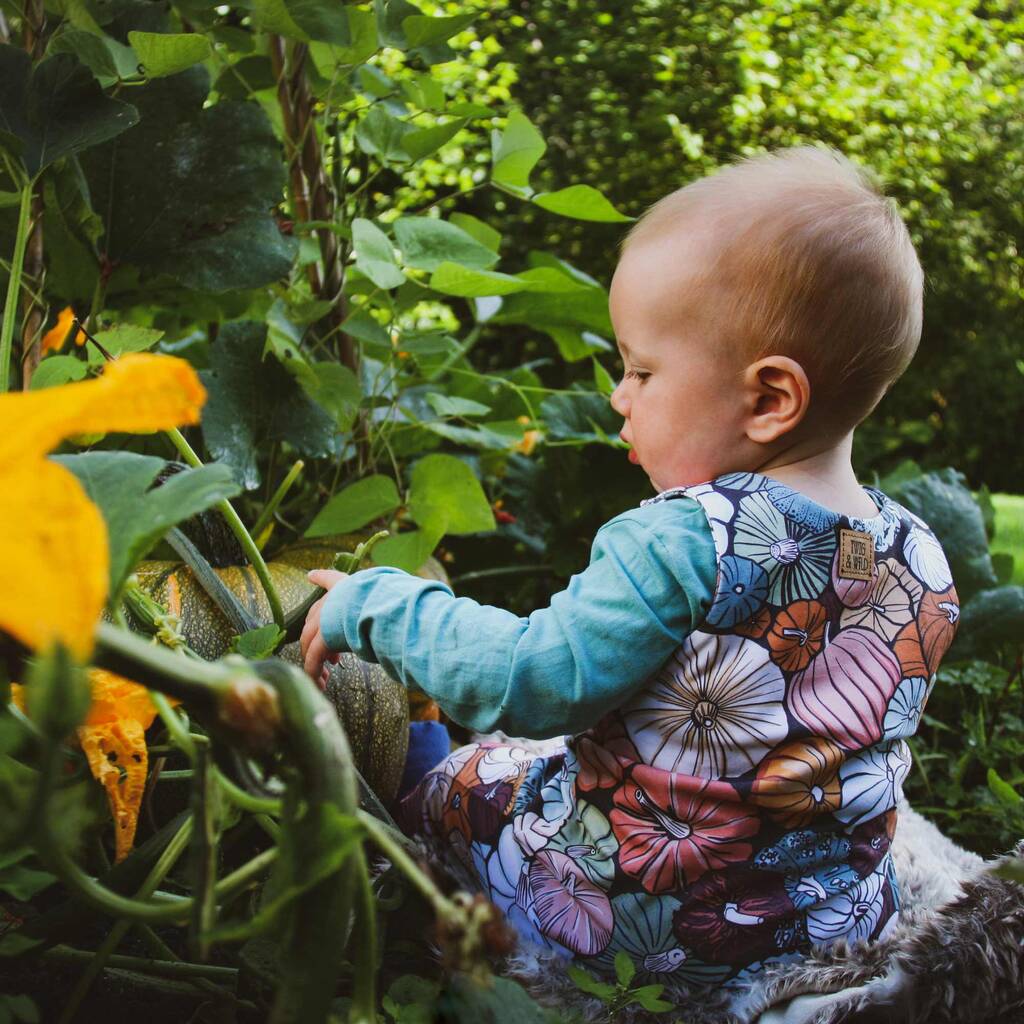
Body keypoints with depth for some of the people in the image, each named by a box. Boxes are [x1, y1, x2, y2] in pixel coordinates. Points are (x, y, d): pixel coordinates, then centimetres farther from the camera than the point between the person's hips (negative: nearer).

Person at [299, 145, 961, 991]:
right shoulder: (921, 557, -7)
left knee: (456, 786, 19)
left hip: (638, 923, -5)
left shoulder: (681, 542, -29)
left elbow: (532, 683, -26)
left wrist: (372, 606, -14)